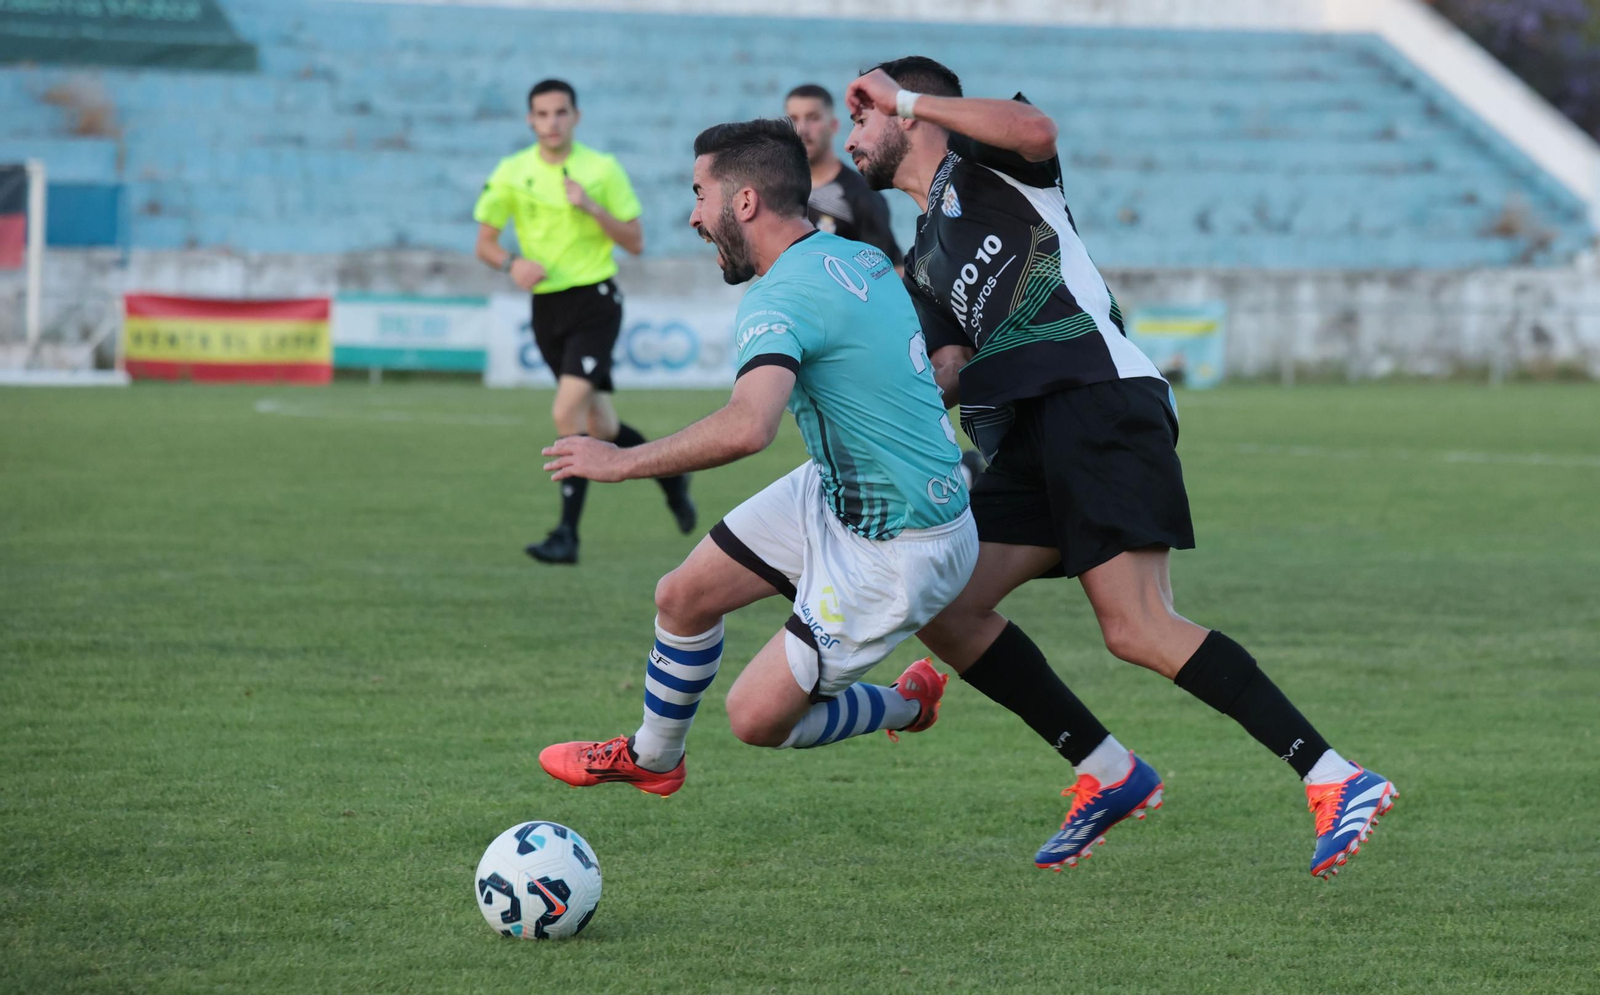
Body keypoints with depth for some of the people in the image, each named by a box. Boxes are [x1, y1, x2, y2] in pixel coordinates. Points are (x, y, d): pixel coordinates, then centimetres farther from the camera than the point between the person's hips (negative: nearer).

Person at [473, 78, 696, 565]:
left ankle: (567, 534, -18)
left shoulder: (602, 169, -3)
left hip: (595, 301, -4)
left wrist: (592, 208, -17)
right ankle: (669, 475, 39)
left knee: (568, 412, -21)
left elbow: (635, 242, -2)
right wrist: (512, 264, -16)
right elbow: (484, 242, 5)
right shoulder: (512, 173, 2)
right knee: (600, 428, 12)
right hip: (546, 306, 4)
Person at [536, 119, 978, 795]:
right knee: (682, 597, 14)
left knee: (756, 718, -2)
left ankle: (906, 706, 22)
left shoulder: (780, 301, -27)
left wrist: (621, 462, -32)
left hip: (896, 554, -9)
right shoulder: (861, 257, 1)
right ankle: (651, 758, 38)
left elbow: (747, 428, -44)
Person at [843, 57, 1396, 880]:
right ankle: (1108, 773, 8)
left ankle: (1337, 781, -22)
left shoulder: (980, 163, 9)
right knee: (943, 610, 2)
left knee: (1138, 630, -20)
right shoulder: (925, 263, 29)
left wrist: (908, 99, -7)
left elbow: (1036, 130, -16)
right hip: (1030, 438, 9)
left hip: (1101, 403, -9)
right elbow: (948, 373, 17)